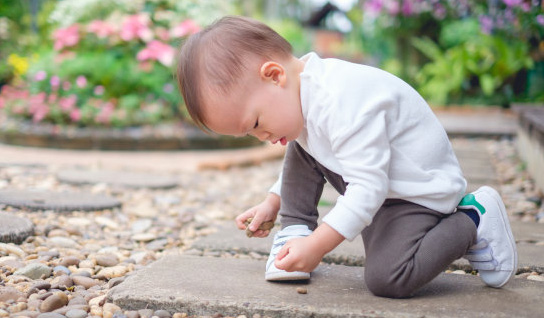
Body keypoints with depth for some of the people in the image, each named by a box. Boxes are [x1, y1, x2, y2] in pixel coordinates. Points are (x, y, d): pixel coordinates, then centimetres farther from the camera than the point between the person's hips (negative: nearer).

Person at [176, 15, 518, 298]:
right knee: (299, 145, 0)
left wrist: (318, 245, -33)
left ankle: (474, 221, -5)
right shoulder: (300, 92, -2)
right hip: (374, 179, 9)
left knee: (386, 278, -25)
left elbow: (368, 187, -35)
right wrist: (271, 204, 15)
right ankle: (295, 233, 6)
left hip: (420, 190, -9)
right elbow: (301, 157, 18)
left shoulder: (341, 102, -35)